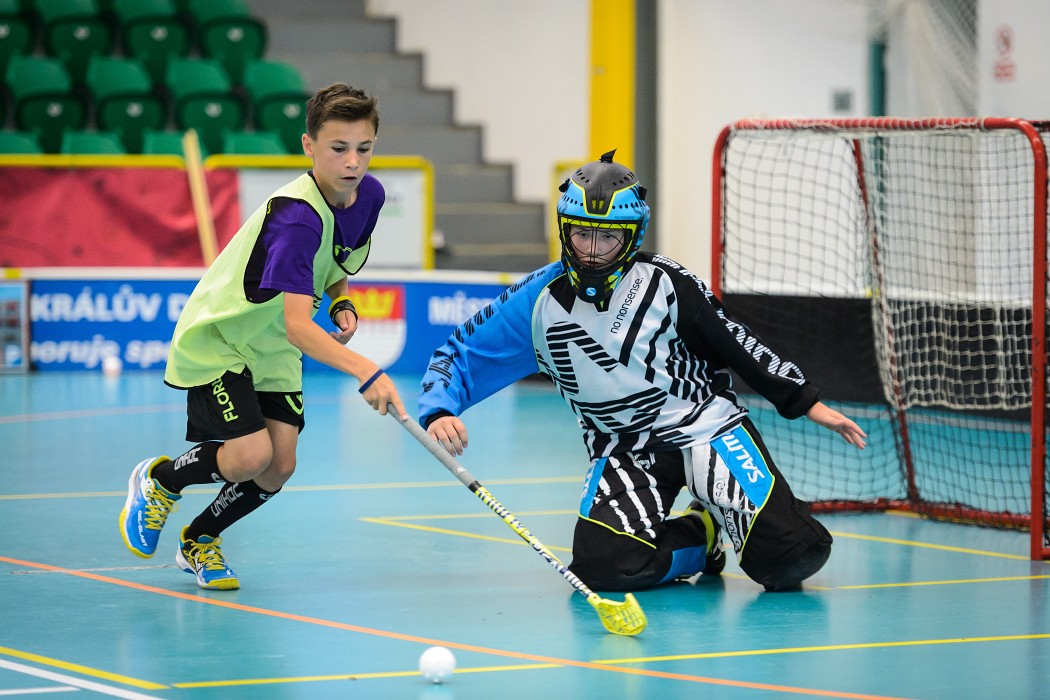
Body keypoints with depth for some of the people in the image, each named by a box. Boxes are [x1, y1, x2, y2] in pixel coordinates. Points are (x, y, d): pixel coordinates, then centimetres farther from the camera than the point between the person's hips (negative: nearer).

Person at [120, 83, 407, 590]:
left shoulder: (369, 195, -7)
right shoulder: (296, 217, -34)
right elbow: (297, 326, -41)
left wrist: (342, 305, -5)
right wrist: (366, 372, -53)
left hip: (272, 349, 7)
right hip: (215, 339, -7)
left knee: (279, 466, -3)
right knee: (251, 455, -20)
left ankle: (199, 542, 23)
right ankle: (159, 480, 10)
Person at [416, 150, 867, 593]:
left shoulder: (665, 284, -8)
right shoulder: (539, 301, -5)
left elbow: (737, 346, 3)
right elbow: (459, 355, 1)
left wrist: (808, 403, 5)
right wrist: (439, 413, -19)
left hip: (704, 425, -2)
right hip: (622, 450, 2)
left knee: (792, 555, -20)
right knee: (604, 564, -28)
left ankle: (725, 515, 17)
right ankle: (697, 535, 4)